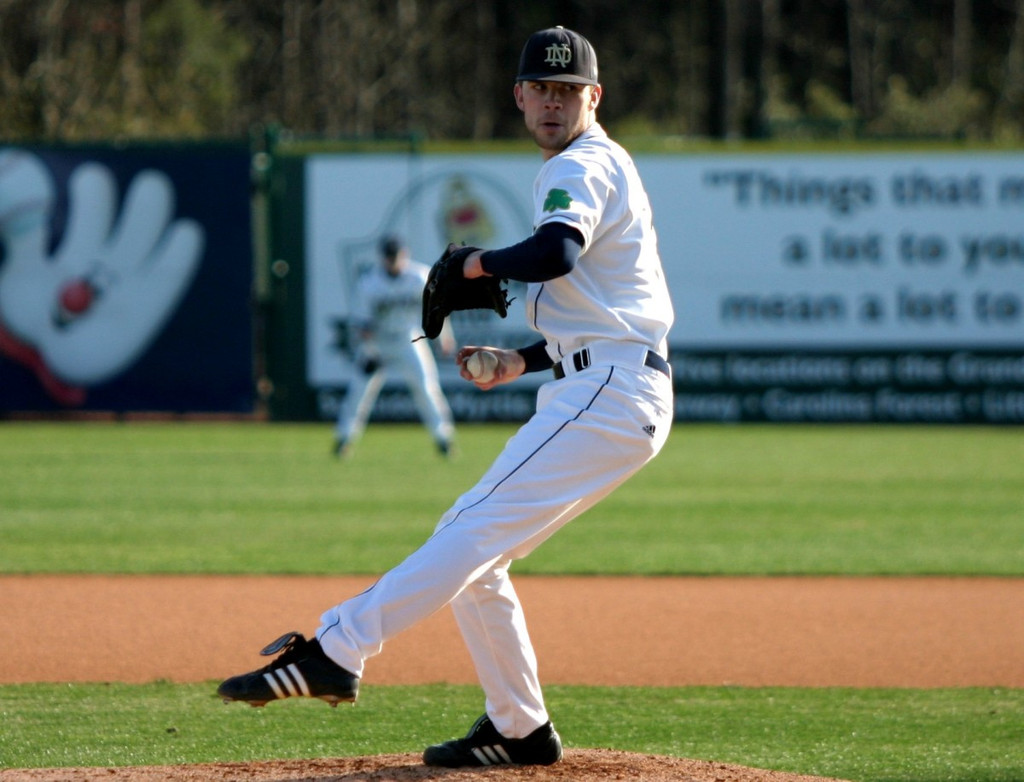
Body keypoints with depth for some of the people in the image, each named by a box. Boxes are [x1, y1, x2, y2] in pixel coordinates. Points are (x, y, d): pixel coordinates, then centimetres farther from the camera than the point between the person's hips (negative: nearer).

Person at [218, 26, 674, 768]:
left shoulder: (581, 166, -8)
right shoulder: (602, 168, 25)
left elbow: (557, 253, -31)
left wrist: (481, 261, -14)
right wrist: (523, 361, 18)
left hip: (609, 395, -10)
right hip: (607, 395, 10)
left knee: (474, 532, -18)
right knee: (468, 546, 11)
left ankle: (335, 653, -27)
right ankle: (520, 729, 16)